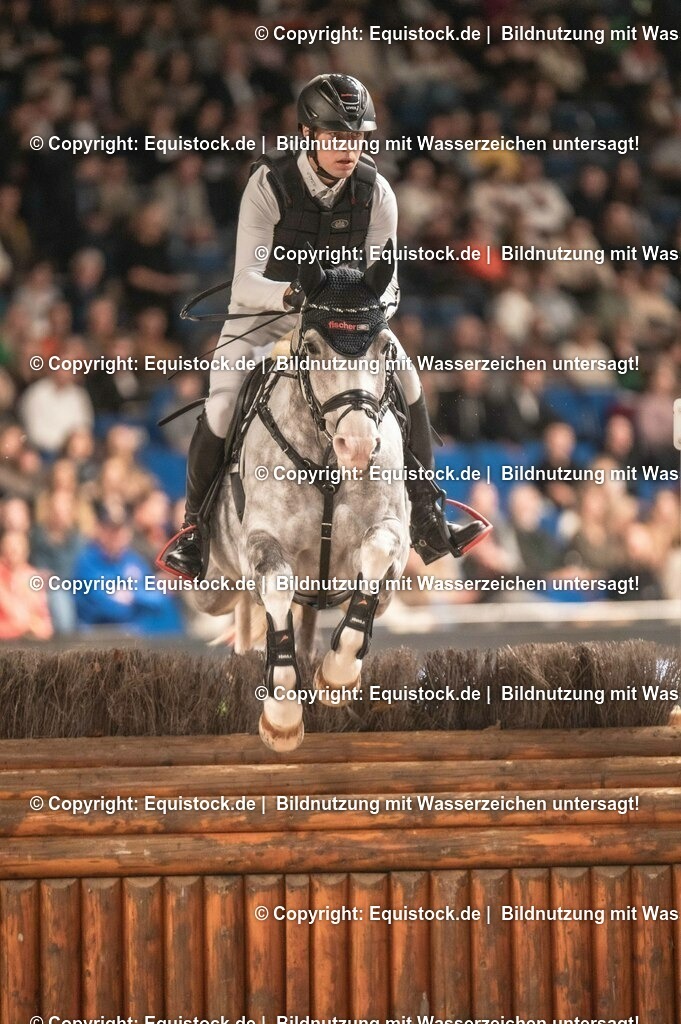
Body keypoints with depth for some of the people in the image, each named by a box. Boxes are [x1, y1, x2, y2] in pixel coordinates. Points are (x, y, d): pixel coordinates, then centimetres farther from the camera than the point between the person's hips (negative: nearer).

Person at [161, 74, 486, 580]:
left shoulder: (376, 192, -13)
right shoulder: (269, 185, -22)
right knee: (224, 401, -24)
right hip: (265, 310, -3)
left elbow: (384, 279, -10)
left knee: (406, 378, -19)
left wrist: (376, 302, -35)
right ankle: (194, 523, -2)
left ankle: (426, 518, -7)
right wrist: (291, 293, -49)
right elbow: (247, 282, -27)